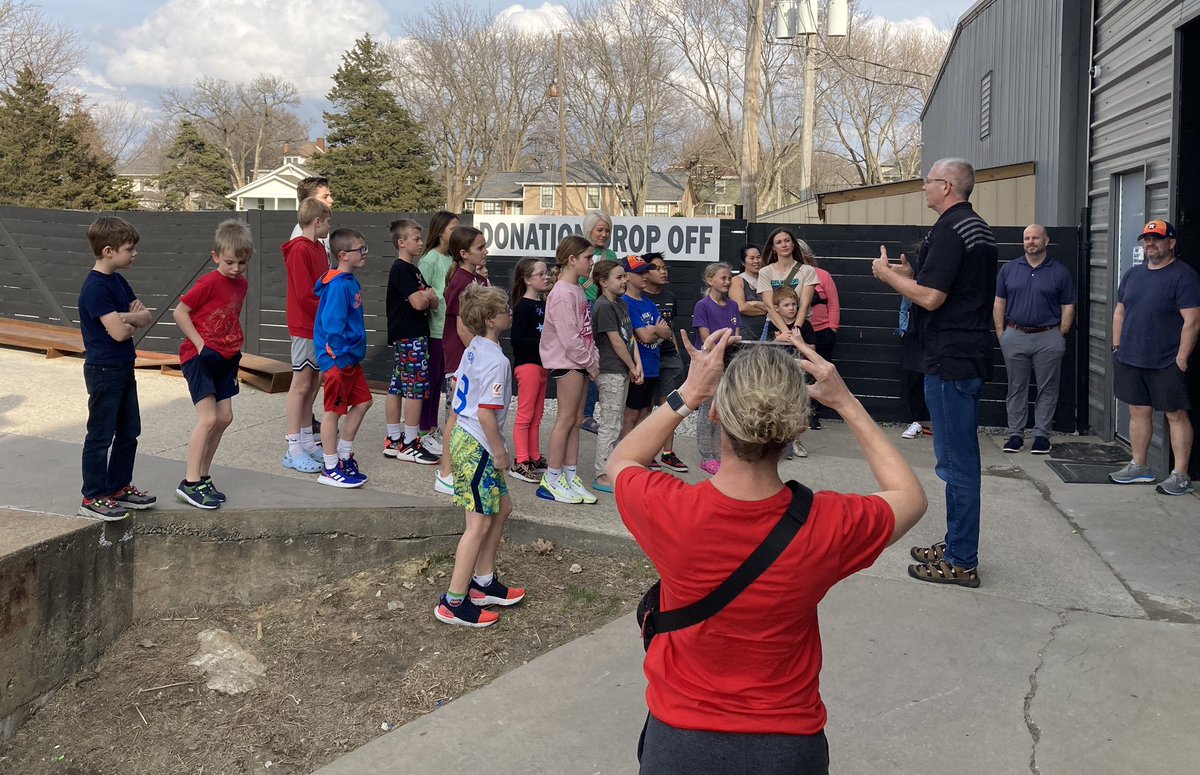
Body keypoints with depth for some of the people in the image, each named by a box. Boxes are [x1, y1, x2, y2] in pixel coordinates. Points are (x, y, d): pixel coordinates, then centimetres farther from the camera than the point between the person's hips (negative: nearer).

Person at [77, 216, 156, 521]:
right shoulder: (95, 287, -19)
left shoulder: (118, 281, 10)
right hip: (103, 371, -9)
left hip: (124, 369, 9)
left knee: (129, 432, 16)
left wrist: (127, 317, -15)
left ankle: (119, 487, 28)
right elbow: (118, 332, -25)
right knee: (101, 436, -2)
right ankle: (93, 499, 7)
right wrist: (134, 320, -4)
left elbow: (145, 317, 7)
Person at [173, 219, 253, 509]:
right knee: (208, 418, -14)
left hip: (225, 359, 8)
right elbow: (179, 312, -13)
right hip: (200, 356, -8)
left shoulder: (241, 284, 9)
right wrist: (200, 343, -15)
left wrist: (235, 345, 8)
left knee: (224, 417, 8)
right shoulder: (210, 283, -15)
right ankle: (190, 483, -8)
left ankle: (203, 476, 20)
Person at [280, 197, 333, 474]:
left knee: (313, 385, 13)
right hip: (305, 327, -9)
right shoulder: (300, 250, -15)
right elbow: (305, 294, -20)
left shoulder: (319, 249, 14)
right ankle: (294, 451, 2)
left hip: (320, 327, 9)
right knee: (301, 385, -4)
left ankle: (307, 443, 22)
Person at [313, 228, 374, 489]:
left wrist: (356, 354, 16)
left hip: (352, 357, 10)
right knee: (334, 411, 0)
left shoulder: (352, 282, 10)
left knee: (362, 402, 15)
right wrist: (342, 358, -21)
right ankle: (331, 469, 11)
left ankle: (343, 456, 27)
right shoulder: (338, 286, -20)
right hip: (338, 359, -10)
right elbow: (332, 325, -24)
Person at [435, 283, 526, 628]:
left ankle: (484, 583, 28)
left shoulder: (474, 349, 8)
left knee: (502, 506, 19)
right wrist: (500, 452, -13)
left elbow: (458, 382, 20)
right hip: (478, 447, -10)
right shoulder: (496, 361, -21)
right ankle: (454, 602, 4)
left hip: (463, 436, 10)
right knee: (480, 523, -3)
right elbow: (486, 413, -25)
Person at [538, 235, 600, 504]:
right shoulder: (563, 293, -17)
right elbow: (569, 337, -20)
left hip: (580, 361, 9)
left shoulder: (577, 290, 14)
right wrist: (590, 363, -12)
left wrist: (593, 359, 8)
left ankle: (570, 476, 17)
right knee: (566, 419, -5)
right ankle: (551, 480, 3)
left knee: (576, 420, 11)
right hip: (566, 361, -9)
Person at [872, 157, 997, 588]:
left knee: (957, 462, -5)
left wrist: (887, 274, -8)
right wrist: (911, 274, 19)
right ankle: (956, 546, 26)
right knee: (960, 459, 16)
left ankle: (961, 562, 2)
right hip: (970, 356, 11)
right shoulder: (978, 228, 17)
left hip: (950, 360, -11)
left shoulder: (949, 230, -15)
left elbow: (931, 297, -22)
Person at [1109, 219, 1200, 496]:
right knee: (1138, 412, 13)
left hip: (1167, 364, -6)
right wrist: (1117, 347, 11)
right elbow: (1119, 312, 19)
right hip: (1130, 360, 7)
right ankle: (1138, 467, 24)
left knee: (1176, 415, 0)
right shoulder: (1133, 274, 13)